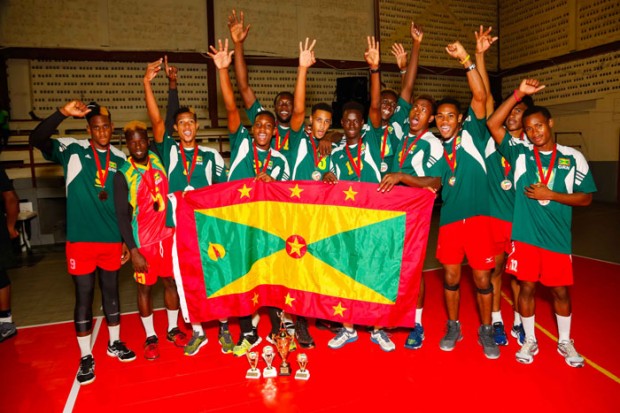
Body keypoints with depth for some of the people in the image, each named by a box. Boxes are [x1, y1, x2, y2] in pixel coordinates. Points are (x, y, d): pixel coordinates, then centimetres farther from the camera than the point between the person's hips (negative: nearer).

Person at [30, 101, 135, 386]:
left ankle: (115, 343, 31)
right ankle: (86, 357, 19)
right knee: (83, 297, 5)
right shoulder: (72, 150, -1)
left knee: (111, 292, 14)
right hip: (81, 239, -2)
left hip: (112, 240, 3)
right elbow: (36, 140, -19)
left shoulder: (121, 159, 6)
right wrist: (63, 113, -32)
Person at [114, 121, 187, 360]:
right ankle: (150, 336, 25)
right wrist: (133, 251, -14)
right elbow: (122, 215, -11)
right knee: (145, 287, 9)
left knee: (171, 281, 12)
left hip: (168, 235, 3)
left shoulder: (158, 160, -1)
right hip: (142, 241, -3)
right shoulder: (123, 175, -10)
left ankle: (173, 329, 30)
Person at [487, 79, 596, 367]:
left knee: (561, 290, 12)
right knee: (526, 287, 9)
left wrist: (550, 195, -12)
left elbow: (586, 198, 2)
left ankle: (565, 342, 33)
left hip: (557, 237, 0)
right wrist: (519, 94, -15)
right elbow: (493, 124, -10)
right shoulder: (519, 152, 0)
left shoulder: (573, 158, 0)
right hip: (525, 235, 0)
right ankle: (530, 341, 27)